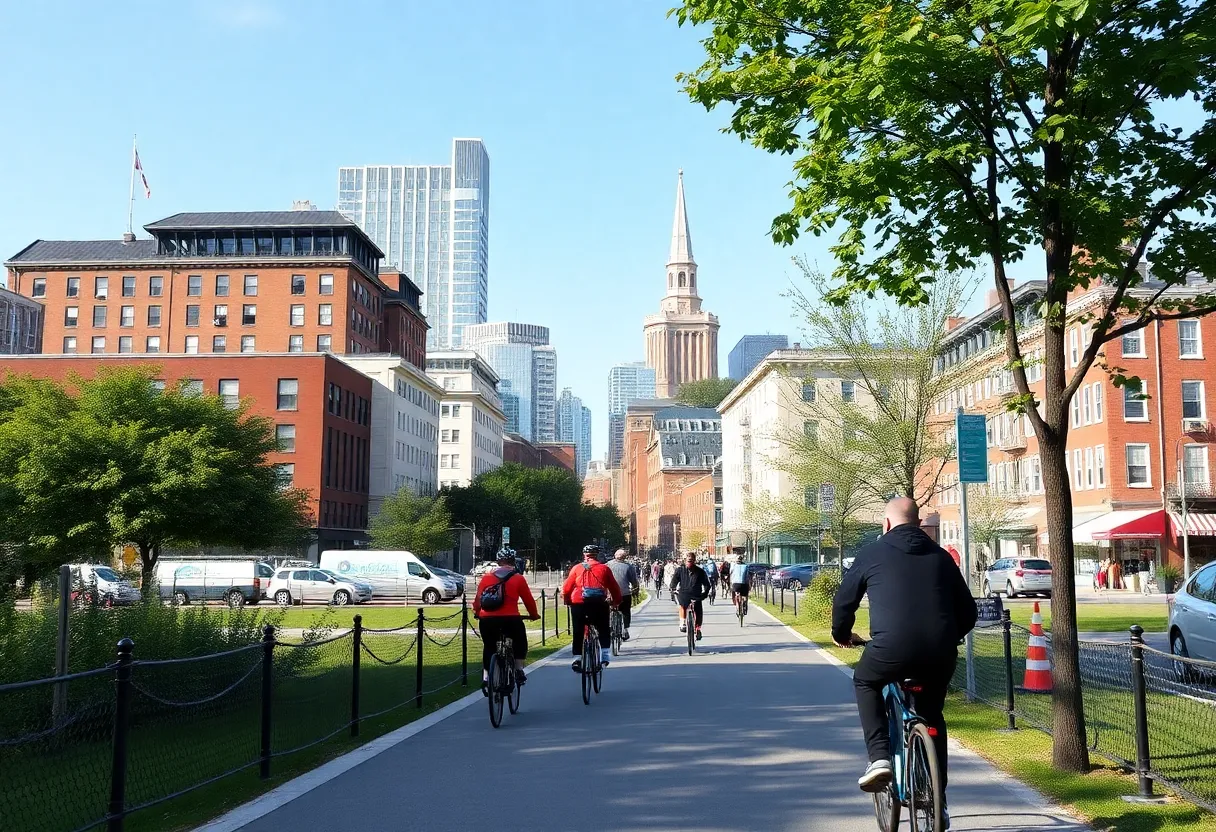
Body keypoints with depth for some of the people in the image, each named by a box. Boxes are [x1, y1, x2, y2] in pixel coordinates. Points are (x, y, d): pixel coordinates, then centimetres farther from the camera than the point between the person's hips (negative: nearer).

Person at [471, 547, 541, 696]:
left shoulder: (486, 577, 12)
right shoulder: (518, 578, 6)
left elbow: (478, 598, 15)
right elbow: (528, 599, 10)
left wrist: (476, 612, 33)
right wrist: (534, 615, 26)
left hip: (487, 620, 2)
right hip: (510, 619, -2)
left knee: (489, 647, 23)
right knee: (520, 640, 26)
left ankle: (486, 677, 12)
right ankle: (519, 670, 16)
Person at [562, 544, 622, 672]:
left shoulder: (576, 568, 8)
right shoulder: (604, 569, 9)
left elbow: (566, 588, 7)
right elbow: (614, 588, 9)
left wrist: (567, 601, 23)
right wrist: (616, 601, 24)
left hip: (579, 604, 0)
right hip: (599, 604, 0)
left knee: (578, 633, 10)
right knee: (604, 631, 17)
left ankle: (577, 658, 2)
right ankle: (605, 655, 6)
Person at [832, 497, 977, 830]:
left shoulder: (873, 553, 10)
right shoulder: (940, 555, 19)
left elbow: (844, 600, 15)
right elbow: (968, 610, 21)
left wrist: (841, 634, 34)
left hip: (893, 649, -4)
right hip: (941, 653, 4)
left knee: (865, 681, 28)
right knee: (932, 715, 26)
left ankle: (879, 757, 10)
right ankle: (938, 802, 28)